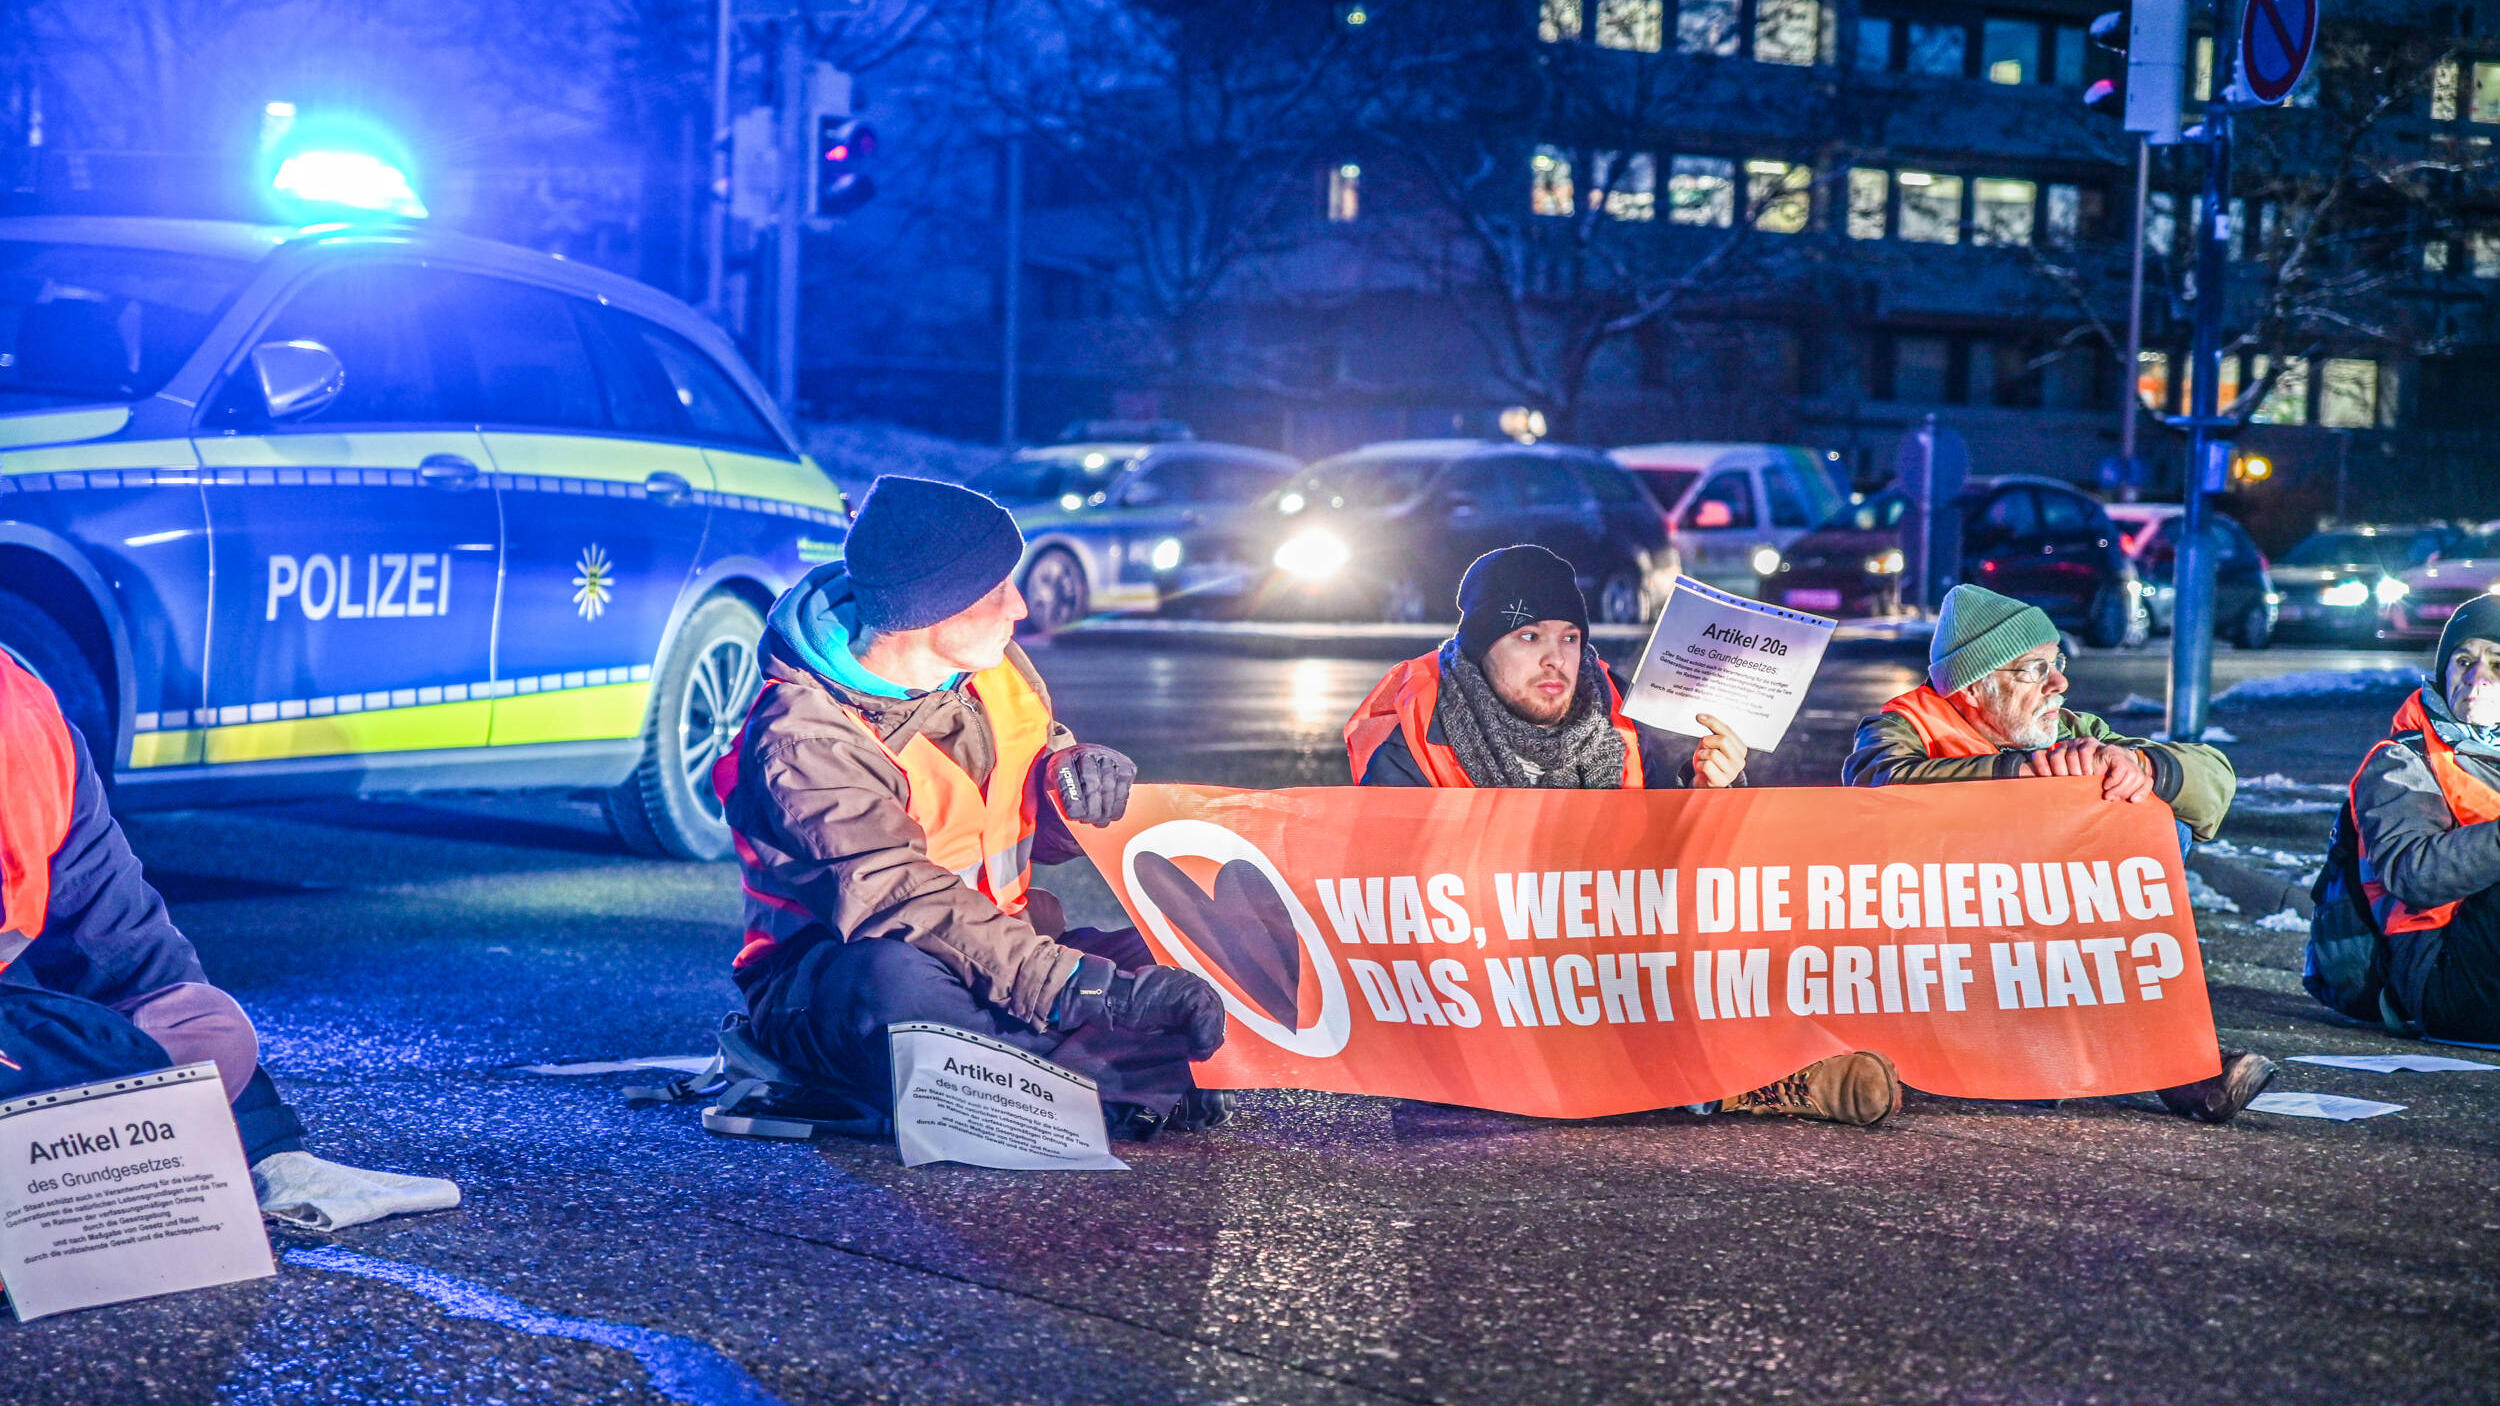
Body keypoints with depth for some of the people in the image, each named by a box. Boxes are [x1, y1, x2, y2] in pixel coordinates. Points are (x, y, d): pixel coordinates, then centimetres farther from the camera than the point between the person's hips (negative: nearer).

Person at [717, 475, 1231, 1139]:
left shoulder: (994, 667, 2)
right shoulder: (806, 737, -22)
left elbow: (1044, 834, 16)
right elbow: (903, 904, -36)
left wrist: (1074, 769, -11)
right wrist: (1095, 990, -45)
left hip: (992, 963, 7)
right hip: (829, 980, -7)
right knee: (893, 982, -43)